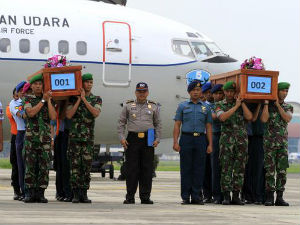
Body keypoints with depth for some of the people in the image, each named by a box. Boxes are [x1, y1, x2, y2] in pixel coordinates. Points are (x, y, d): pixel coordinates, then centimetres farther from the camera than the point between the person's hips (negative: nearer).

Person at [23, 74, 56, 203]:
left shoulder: (50, 100, 10)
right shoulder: (27, 99, 5)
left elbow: (53, 117, -4)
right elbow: (31, 113, -12)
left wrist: (48, 100, -5)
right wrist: (43, 100, -10)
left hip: (45, 138, 1)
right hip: (31, 137, -1)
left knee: (44, 166, -2)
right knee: (30, 165, -2)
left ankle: (40, 193, 2)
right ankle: (29, 193, 2)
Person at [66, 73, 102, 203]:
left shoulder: (97, 99, 8)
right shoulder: (73, 99, 7)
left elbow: (96, 113, -11)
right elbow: (69, 115, -6)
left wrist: (84, 99, -11)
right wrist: (78, 100, -8)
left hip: (88, 138, 1)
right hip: (74, 137, -1)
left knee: (86, 166, 0)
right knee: (75, 165, -3)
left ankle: (84, 194, 5)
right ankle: (76, 194, -1)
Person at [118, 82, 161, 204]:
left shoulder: (154, 107, 11)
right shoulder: (128, 106, 8)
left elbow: (158, 124, 13)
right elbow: (121, 123, 8)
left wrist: (157, 139, 1)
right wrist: (122, 138, -3)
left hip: (148, 140, 1)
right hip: (132, 139, -1)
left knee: (147, 169, 1)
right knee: (131, 169, -3)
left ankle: (145, 196, 6)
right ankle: (130, 197, 0)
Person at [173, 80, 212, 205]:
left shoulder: (206, 107, 13)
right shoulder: (183, 106, 9)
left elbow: (208, 127, 12)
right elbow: (177, 125, 5)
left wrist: (210, 144, 3)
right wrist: (175, 142, -6)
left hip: (200, 139, 1)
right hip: (186, 139, -1)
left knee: (199, 169, 0)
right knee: (186, 169, -1)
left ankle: (196, 196, 4)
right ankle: (185, 197, 2)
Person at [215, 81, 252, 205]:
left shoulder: (243, 104, 12)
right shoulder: (220, 105, 7)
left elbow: (249, 117, -5)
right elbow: (222, 117, -13)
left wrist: (242, 102, -5)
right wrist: (236, 105, -12)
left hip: (242, 139, 2)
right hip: (226, 139, -2)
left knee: (239, 169, 1)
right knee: (226, 168, -5)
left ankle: (236, 196, 6)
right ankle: (226, 196, -4)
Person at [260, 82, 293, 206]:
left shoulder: (289, 107, 12)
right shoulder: (268, 106, 4)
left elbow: (287, 118, -9)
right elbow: (264, 119, -13)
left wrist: (278, 104, -7)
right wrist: (266, 103, -11)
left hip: (283, 142, 3)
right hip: (269, 142, -3)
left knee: (282, 170, 0)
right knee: (270, 170, -4)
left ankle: (279, 197, 3)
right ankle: (269, 197, -2)